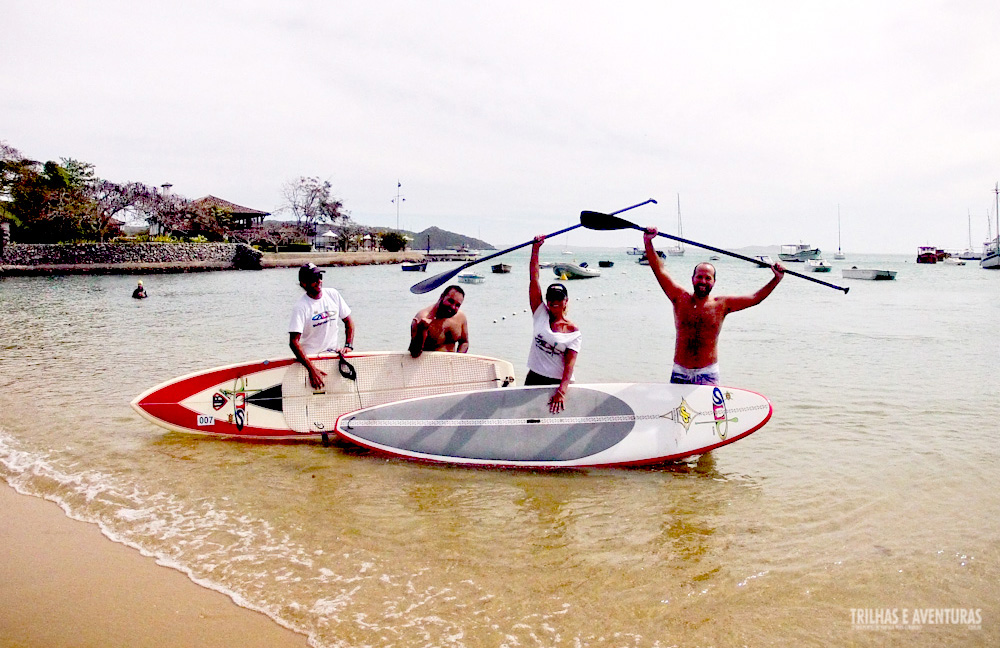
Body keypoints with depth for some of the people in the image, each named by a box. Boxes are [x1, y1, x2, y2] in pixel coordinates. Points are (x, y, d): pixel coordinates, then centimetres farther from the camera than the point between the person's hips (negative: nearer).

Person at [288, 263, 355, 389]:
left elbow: (349, 321, 11)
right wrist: (311, 368, -27)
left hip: (332, 354, 4)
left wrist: (348, 346, -5)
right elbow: (294, 341, -18)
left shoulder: (333, 295, 2)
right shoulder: (301, 306, -12)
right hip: (310, 358, -4)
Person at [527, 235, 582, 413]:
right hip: (534, 379, 2)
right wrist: (535, 249, -9)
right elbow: (534, 279, -3)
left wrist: (561, 391, -26)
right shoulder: (541, 315, 3)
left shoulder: (574, 332, -3)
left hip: (558, 383, -2)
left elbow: (570, 364, -13)